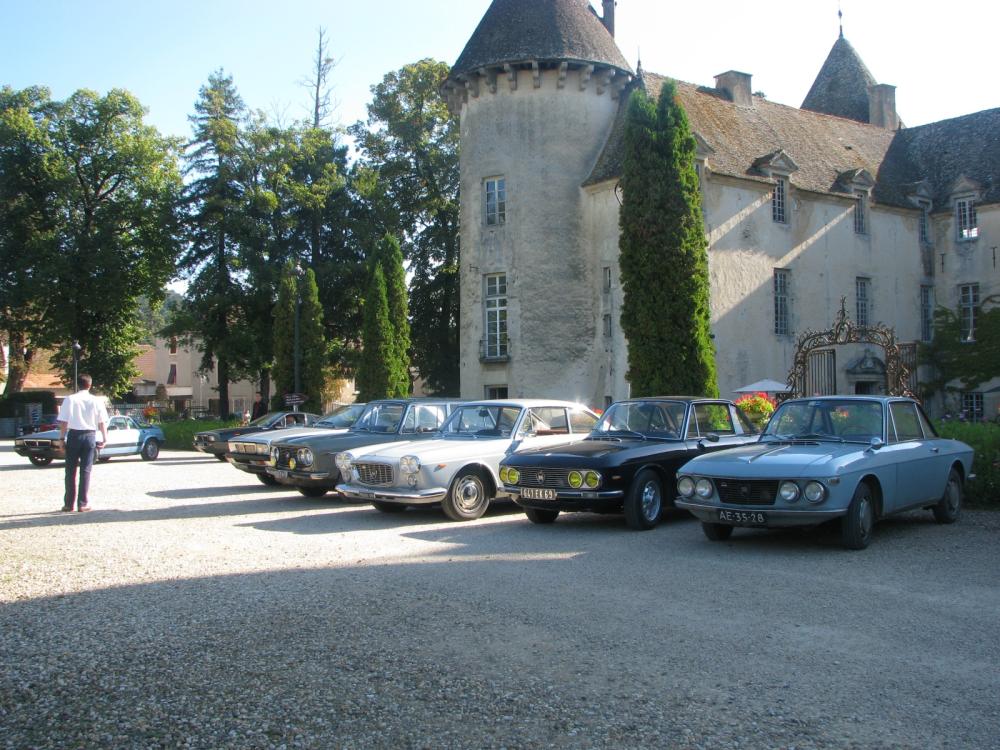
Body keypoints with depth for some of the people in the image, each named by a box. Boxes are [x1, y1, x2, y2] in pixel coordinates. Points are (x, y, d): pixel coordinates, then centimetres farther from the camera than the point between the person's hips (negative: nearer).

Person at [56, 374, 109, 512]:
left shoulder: (69, 400, -3)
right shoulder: (96, 401, 0)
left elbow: (63, 422, -4)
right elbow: (102, 422, -1)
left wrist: (62, 438, 1)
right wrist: (104, 438, 5)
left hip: (74, 435, 0)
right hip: (90, 435, 1)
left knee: (71, 471, 8)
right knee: (85, 470, 5)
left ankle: (69, 504, 10)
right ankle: (82, 503, 5)